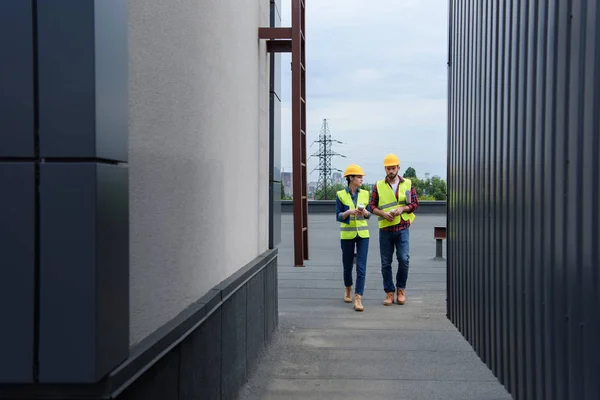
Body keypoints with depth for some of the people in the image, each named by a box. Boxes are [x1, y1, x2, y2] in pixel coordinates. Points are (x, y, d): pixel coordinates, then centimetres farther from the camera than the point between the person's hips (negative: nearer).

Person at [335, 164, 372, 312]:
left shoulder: (365, 194, 3)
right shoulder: (340, 194, -4)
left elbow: (369, 214, 8)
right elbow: (338, 216, -4)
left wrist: (364, 212, -14)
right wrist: (349, 212, -22)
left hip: (363, 234, 1)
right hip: (347, 234, -1)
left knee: (361, 267, -9)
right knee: (347, 265, 11)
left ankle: (358, 299, -11)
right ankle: (348, 290, 38)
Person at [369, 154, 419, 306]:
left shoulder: (408, 184, 5)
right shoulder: (378, 186, 4)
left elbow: (415, 204, 4)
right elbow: (372, 206, 4)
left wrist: (402, 208, -14)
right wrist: (383, 213, -14)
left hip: (402, 229, -1)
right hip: (385, 230, 1)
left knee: (404, 259, -9)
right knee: (386, 263, 4)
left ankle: (400, 289, 10)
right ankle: (389, 293, 14)